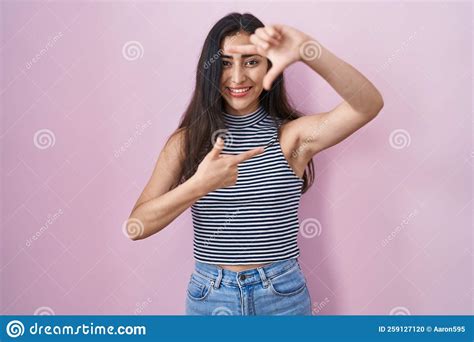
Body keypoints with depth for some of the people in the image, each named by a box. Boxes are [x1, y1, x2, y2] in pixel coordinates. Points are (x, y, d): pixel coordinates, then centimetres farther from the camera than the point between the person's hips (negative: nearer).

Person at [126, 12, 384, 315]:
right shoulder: (186, 140, -5)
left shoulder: (293, 134, -8)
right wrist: (200, 184, -25)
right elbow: (138, 226, -11)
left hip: (282, 295, 0)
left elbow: (369, 105, -24)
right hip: (209, 295, 1)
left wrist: (307, 51, -37)